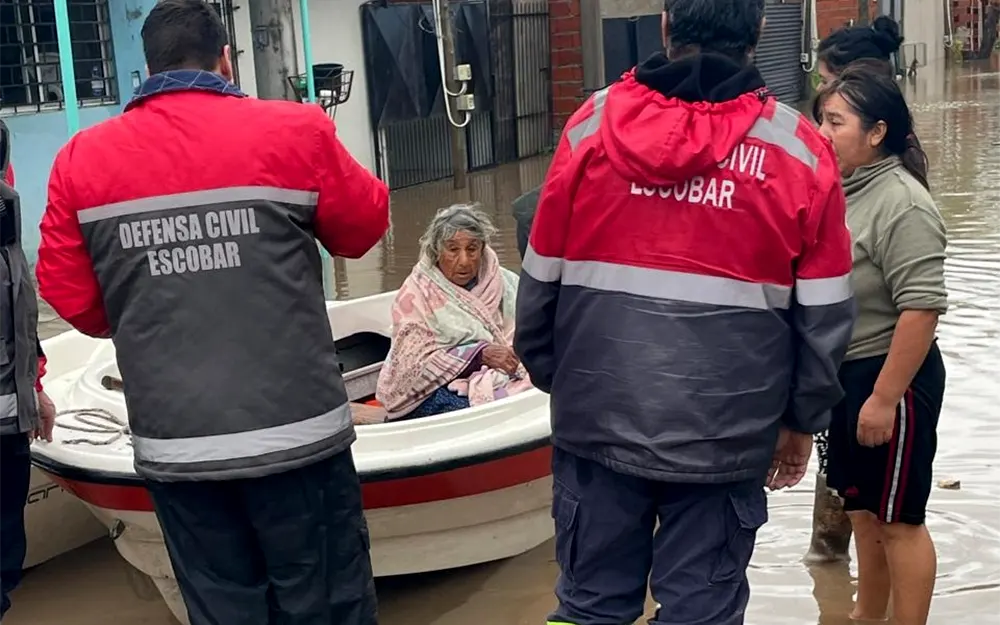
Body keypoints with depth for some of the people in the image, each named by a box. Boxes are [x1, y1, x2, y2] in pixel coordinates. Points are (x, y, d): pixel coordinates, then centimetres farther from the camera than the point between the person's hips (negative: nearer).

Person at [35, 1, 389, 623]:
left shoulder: (82, 160, 1)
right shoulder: (295, 132, -6)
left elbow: (71, 297, 6)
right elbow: (366, 226, 7)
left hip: (172, 446, 3)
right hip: (297, 433, -2)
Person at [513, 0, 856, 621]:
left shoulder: (593, 123, -3)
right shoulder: (800, 149, -4)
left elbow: (541, 279, 3)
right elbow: (825, 315, 0)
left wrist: (548, 373, 18)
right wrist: (803, 418, 13)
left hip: (598, 417, 1)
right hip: (725, 432, -1)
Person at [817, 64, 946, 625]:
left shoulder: (902, 205, -20)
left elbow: (921, 308, -25)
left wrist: (884, 398, -24)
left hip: (892, 375, -9)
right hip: (844, 374, 9)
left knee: (898, 519, 4)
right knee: (863, 511, 21)